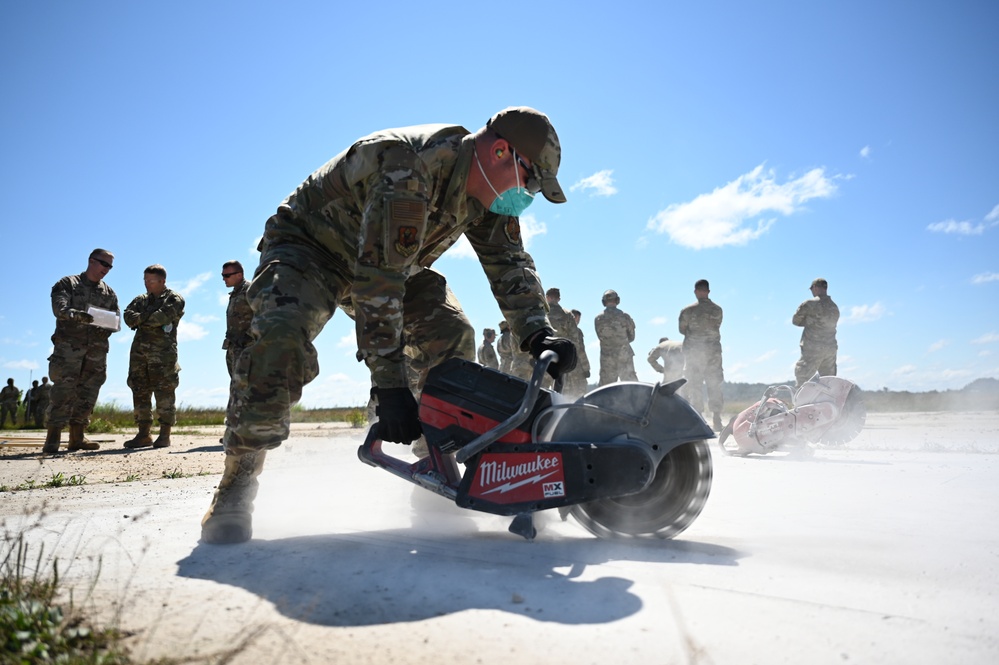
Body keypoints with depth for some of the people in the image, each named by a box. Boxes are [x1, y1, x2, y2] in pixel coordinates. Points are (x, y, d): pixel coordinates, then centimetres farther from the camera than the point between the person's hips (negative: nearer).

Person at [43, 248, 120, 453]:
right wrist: (78, 315, -32)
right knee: (63, 391, -11)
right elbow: (59, 308, -11)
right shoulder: (67, 284, 5)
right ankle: (53, 439, -10)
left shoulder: (109, 293, 17)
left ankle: (77, 437, 11)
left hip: (97, 351, 5)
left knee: (88, 394, 4)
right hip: (69, 347, -4)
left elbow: (116, 320, 10)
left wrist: (107, 328, -13)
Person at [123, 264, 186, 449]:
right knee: (140, 392, 6)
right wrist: (149, 318, -12)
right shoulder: (141, 300, 21)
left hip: (163, 352, -6)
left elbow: (163, 316, -14)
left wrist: (141, 319, -1)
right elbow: (128, 316, 4)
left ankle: (165, 435, -2)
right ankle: (143, 434, 12)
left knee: (164, 393, -6)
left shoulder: (174, 299, 3)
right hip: (139, 351, 6)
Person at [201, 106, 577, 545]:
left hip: (394, 260, 7)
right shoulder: (410, 168, -36)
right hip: (307, 244, -7)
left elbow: (510, 263, -9)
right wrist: (389, 385, -40)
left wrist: (537, 332, -27)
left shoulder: (487, 194, -11)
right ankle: (236, 488, -17)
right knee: (281, 337, -32)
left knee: (452, 337, -11)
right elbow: (378, 280, -40)